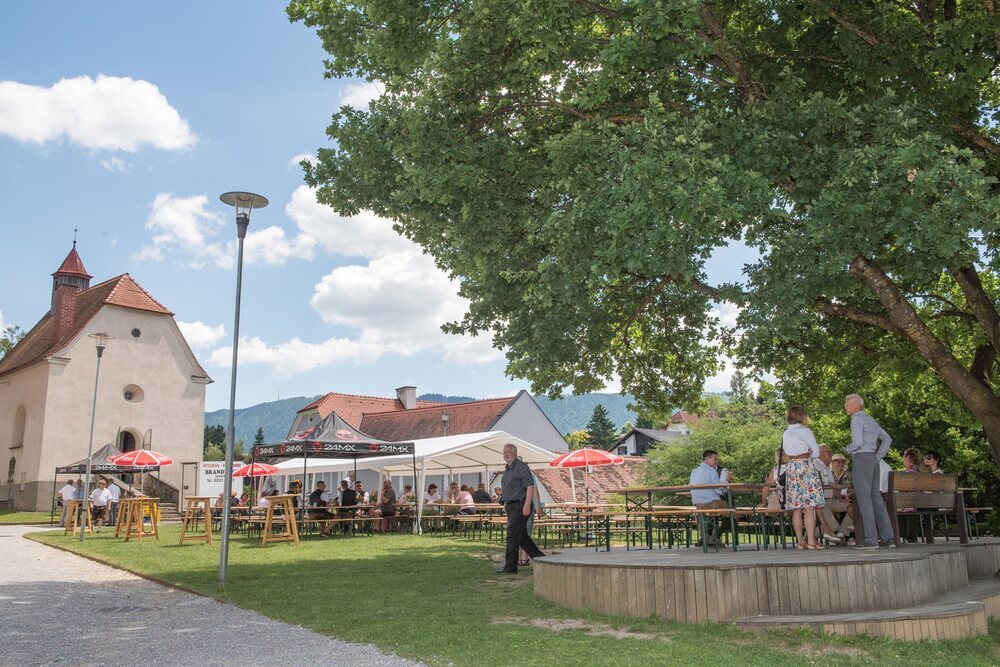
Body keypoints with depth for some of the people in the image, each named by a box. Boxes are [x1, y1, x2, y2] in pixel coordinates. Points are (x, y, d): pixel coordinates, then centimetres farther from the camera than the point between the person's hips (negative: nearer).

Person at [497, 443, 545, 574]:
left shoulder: (521, 467, -11)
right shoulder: (507, 469, 17)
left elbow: (530, 486, -17)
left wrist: (527, 506, -23)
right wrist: (506, 503, 20)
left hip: (519, 506, -9)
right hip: (511, 507, 9)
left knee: (513, 535, -8)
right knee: (522, 536, 12)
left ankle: (510, 567, -2)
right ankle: (540, 558, 21)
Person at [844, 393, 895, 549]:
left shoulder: (857, 419, -8)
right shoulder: (871, 420, 20)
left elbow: (857, 442, -19)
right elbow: (887, 439, 23)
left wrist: (848, 450, 0)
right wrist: (878, 458, 15)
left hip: (861, 458, -9)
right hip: (872, 459, 9)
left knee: (863, 499, -8)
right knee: (876, 498, 9)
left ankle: (871, 539, -10)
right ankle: (887, 538, 7)